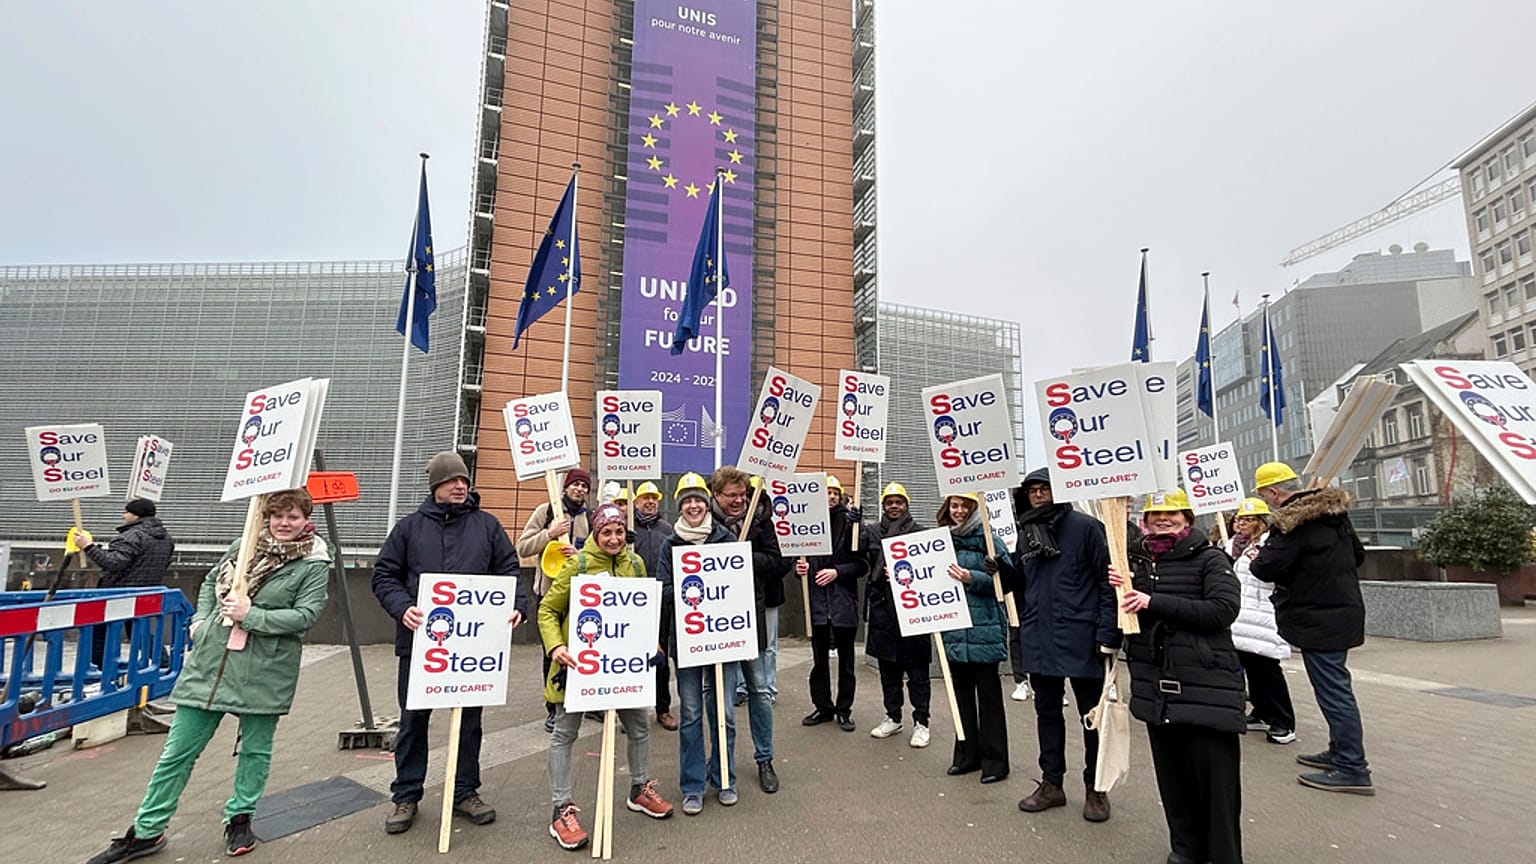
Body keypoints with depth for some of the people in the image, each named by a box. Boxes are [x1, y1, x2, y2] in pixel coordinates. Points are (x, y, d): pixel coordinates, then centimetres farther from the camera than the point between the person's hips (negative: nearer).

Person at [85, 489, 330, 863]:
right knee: (178, 749, 12)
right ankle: (147, 831, 28)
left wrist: (252, 615, -21)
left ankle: (239, 819, 31)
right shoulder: (245, 544, 4)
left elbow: (305, 614, -16)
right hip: (210, 659, 4)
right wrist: (201, 619, 8)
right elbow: (211, 581, 20)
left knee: (255, 747, 11)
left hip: (264, 672, -4)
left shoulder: (314, 564, -9)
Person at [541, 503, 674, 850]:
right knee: (565, 732, 6)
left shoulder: (635, 563, 0)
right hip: (579, 660, -4)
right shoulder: (577, 564, -15)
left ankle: (639, 789, 34)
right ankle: (562, 810, 20)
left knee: (640, 724, 14)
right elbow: (548, 611, -11)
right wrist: (555, 646, -25)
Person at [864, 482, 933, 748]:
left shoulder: (919, 532, -1)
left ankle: (921, 722, 15)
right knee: (887, 668, 13)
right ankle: (892, 718, 26)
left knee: (917, 669, 4)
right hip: (882, 608, 4)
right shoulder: (874, 533, 10)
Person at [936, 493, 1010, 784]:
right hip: (954, 629, 5)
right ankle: (967, 755, 27)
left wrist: (971, 578, -25)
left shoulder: (988, 539, -8)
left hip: (984, 628, -5)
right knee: (961, 691, 14)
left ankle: (994, 760, 17)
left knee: (988, 692, 5)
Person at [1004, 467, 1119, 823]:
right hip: (1039, 639, 6)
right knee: (1047, 711, 15)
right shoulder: (1026, 534, 9)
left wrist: (1108, 634, -15)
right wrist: (1000, 567, -3)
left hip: (1080, 638, -5)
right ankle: (1052, 783, 29)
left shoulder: (1085, 526, -9)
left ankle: (1095, 788, 26)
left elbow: (1109, 581, -11)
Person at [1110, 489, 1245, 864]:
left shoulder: (1210, 559, -4)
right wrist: (1116, 590, -5)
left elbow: (1223, 609, -18)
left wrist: (1154, 602, -21)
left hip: (1205, 684, -4)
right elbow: (1120, 616, 17)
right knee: (1171, 769, 13)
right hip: (1155, 685, 5)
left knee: (1214, 770, 1)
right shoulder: (1135, 561, 10)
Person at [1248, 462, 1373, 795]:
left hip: (1319, 617, -10)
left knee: (1333, 689, -4)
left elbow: (1268, 568, -21)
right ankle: (1341, 751, 30)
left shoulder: (1291, 522, -20)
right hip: (1343, 609, 10)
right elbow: (1358, 554, 19)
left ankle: (1352, 769, 2)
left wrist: (1256, 560, -1)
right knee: (1336, 686, 19)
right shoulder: (1334, 513, 10)